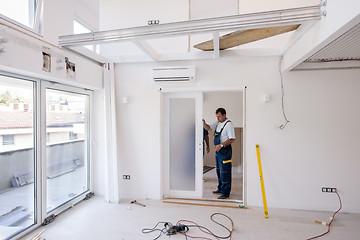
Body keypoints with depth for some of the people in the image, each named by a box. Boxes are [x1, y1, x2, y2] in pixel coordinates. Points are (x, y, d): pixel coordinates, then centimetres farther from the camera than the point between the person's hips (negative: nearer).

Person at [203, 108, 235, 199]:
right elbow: (208, 128, 16)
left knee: (224, 172, -3)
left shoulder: (229, 124, -15)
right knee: (219, 171, 17)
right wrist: (204, 123, -4)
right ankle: (220, 189, 32)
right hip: (218, 150, 9)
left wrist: (221, 145, -26)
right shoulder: (218, 123, 11)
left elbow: (232, 139, -19)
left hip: (225, 151, -9)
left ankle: (225, 193, 9)